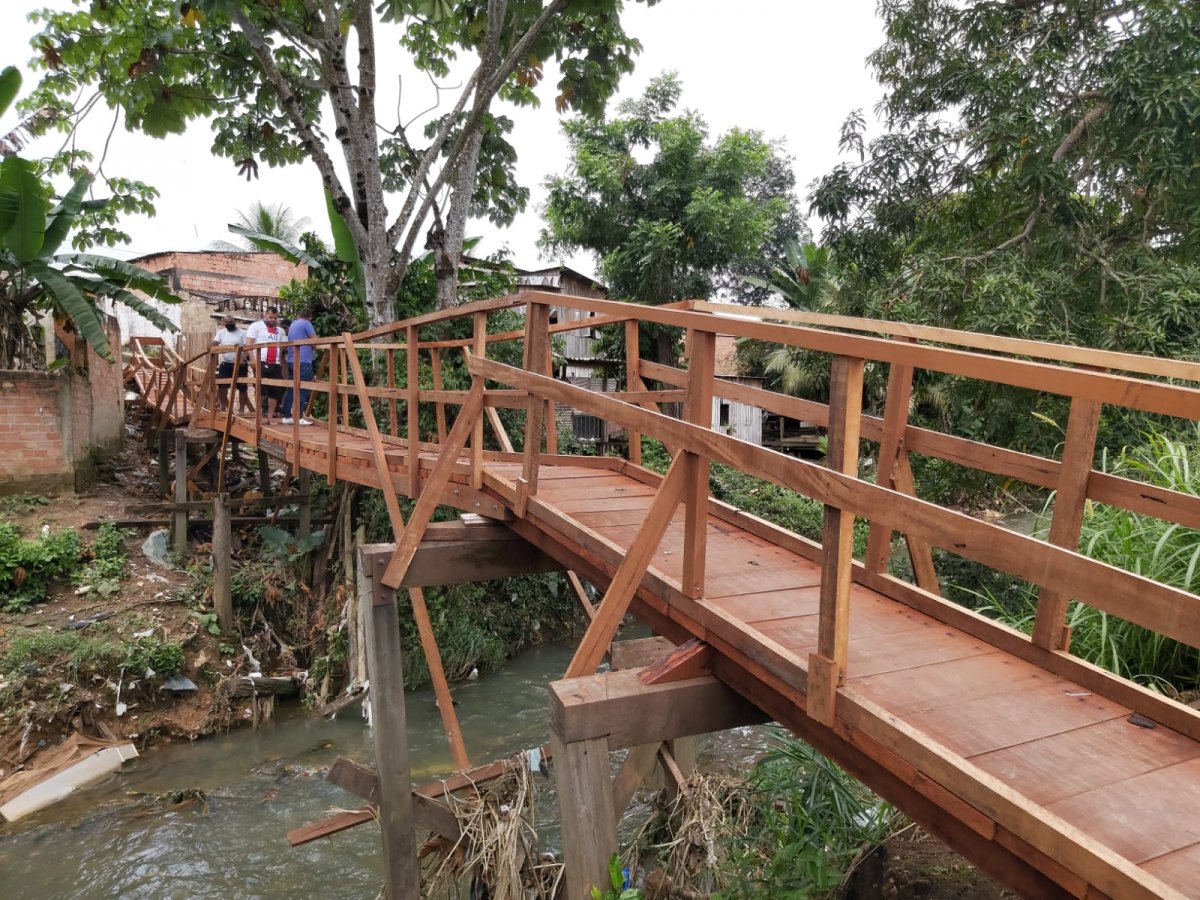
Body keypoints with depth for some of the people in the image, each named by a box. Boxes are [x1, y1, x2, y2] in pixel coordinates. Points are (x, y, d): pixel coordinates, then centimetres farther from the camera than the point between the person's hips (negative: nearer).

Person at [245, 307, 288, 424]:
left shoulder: (280, 331, 20)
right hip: (261, 363, -4)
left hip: (276, 364, 4)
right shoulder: (256, 326, 7)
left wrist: (282, 364, 6)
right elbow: (248, 344, -1)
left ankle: (270, 417, 8)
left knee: (275, 392, 1)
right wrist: (253, 360, -12)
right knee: (261, 390, -5)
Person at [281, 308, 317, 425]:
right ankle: (299, 417, -7)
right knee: (302, 390, -5)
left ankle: (286, 417, 10)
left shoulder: (292, 325, 22)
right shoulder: (306, 324, -1)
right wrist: (315, 348, 15)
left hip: (292, 361, 8)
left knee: (291, 389, 9)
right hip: (303, 361, -8)